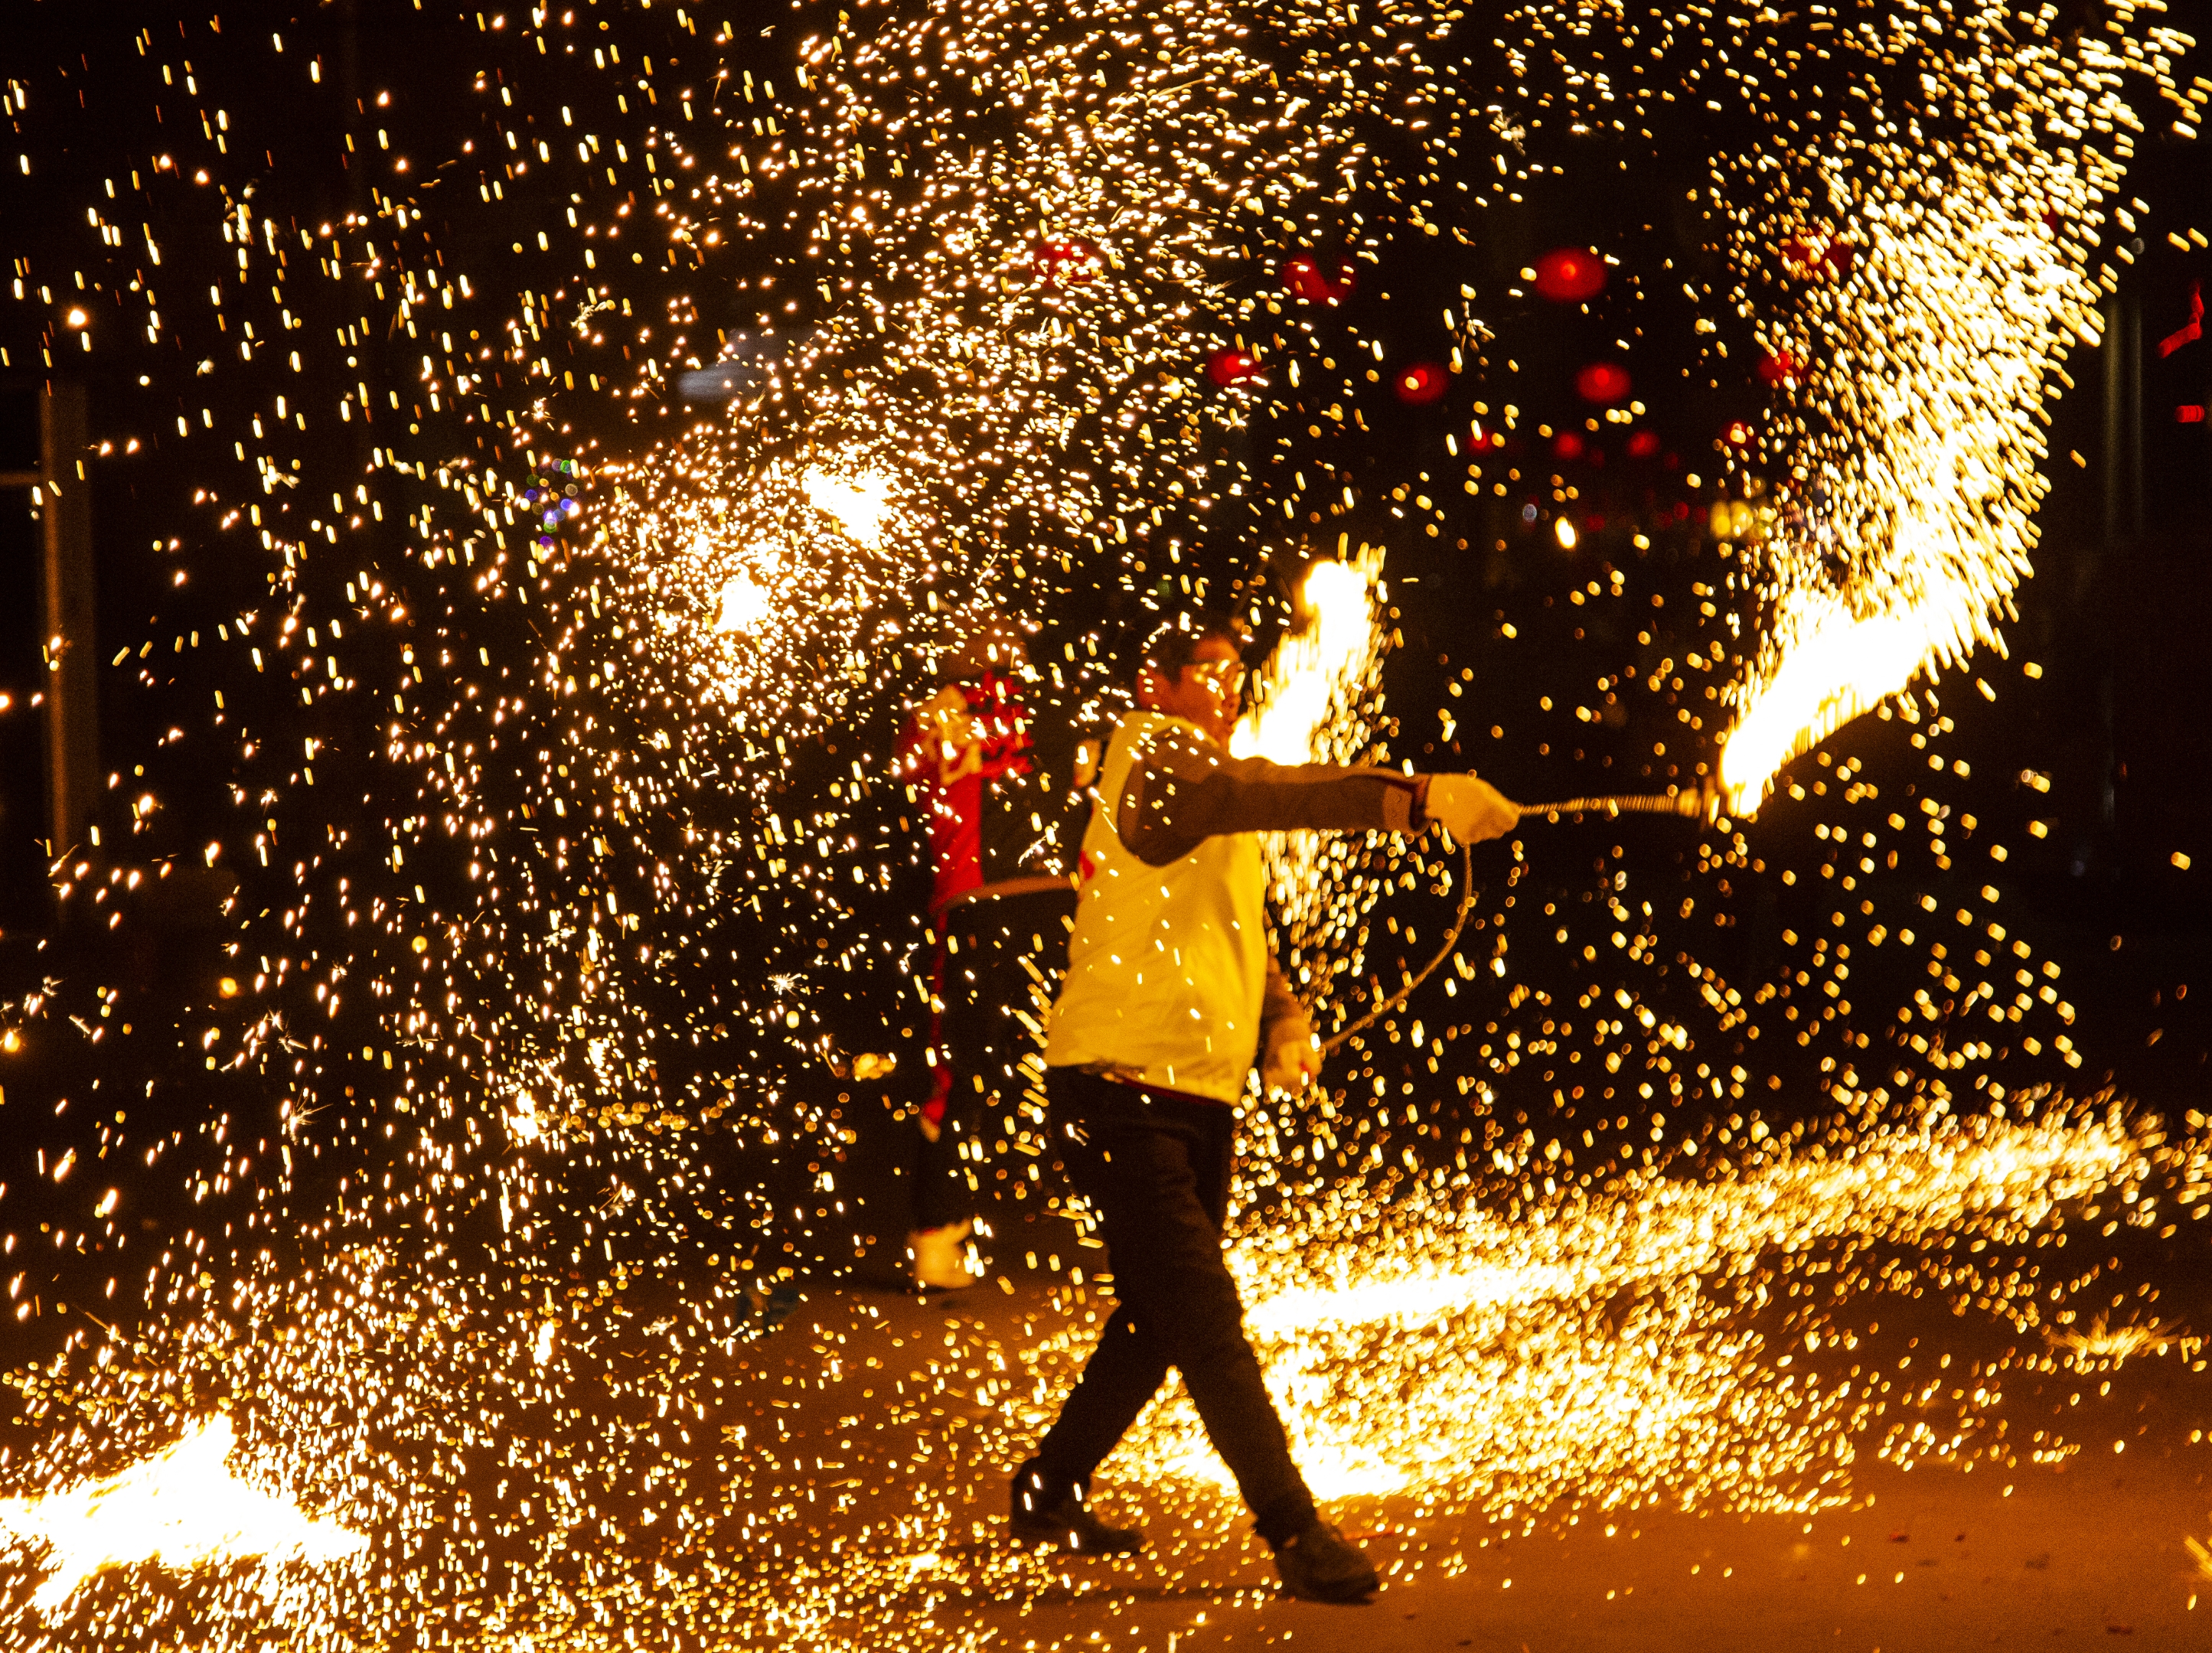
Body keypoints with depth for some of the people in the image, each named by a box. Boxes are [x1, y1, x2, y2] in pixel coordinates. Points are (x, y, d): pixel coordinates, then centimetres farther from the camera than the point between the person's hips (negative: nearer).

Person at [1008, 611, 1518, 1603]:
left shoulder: (1218, 812, 20)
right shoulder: (1152, 751, -10)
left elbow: (1247, 936, 21)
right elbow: (1269, 793, -30)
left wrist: (1288, 1024, -1)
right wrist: (1419, 798, -40)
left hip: (1201, 1093, 10)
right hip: (1118, 1085, -10)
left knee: (1160, 1318, 17)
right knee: (1203, 1315, -12)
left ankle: (1049, 1494, 31)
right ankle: (1296, 1534, -13)